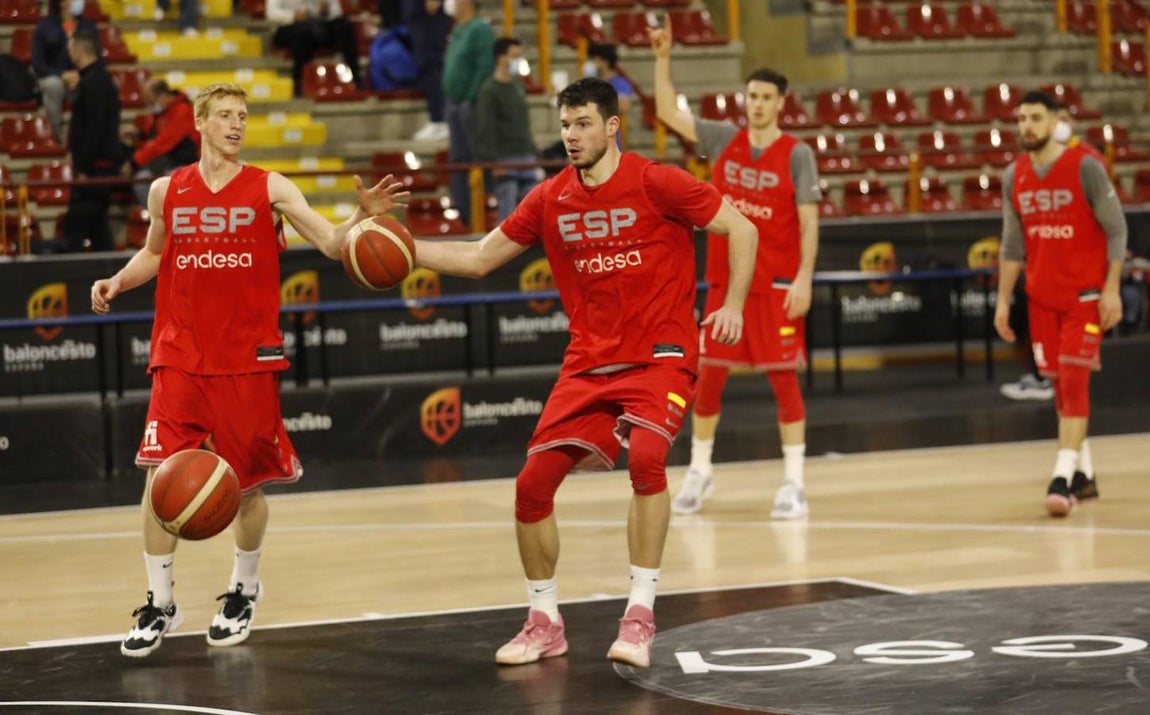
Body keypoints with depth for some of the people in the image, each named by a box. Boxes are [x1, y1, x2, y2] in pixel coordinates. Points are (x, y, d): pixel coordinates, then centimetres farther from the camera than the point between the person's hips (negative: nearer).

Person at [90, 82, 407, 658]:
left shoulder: (269, 189, -1)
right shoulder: (166, 191, 6)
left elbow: (332, 244, -5)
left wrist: (364, 216, -24)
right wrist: (117, 282, 5)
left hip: (248, 360, -1)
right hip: (180, 357, 1)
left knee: (248, 482, 7)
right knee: (160, 474, -9)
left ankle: (244, 591, 29)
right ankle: (159, 604, 1)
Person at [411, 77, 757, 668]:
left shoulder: (655, 183, -10)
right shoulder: (549, 200, 4)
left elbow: (741, 229, -5)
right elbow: (479, 259, 11)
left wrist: (732, 305, -13)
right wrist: (404, 247, 0)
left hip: (660, 357, -5)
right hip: (588, 363, 5)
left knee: (645, 456, -31)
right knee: (532, 484, -2)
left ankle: (639, 615, -20)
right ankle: (544, 622, 16)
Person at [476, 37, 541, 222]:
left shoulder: (518, 85, 15)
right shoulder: (489, 90, -8)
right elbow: (485, 130, -13)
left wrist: (535, 157, 18)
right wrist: (493, 161, -20)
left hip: (526, 159, 7)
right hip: (506, 161, -7)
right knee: (508, 215, -5)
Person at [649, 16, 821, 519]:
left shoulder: (796, 154, -5)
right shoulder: (724, 140, 5)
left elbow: (808, 221, -8)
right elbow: (668, 113, 5)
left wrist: (805, 278, -17)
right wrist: (663, 58, -5)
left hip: (776, 283, -4)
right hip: (726, 280, 4)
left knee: (783, 377, -2)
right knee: (708, 375, 6)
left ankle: (793, 483, 2)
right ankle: (699, 472, 20)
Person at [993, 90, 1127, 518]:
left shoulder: (1085, 166, -12)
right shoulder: (1014, 176, 4)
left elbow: (1116, 229, -8)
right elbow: (1012, 244, 11)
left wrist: (1111, 289, -14)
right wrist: (1003, 300, 8)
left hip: (1084, 293, -5)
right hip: (1041, 296, 5)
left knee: (1073, 381, -13)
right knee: (1059, 384, 9)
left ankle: (1063, 477, -18)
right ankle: (1084, 476, 19)